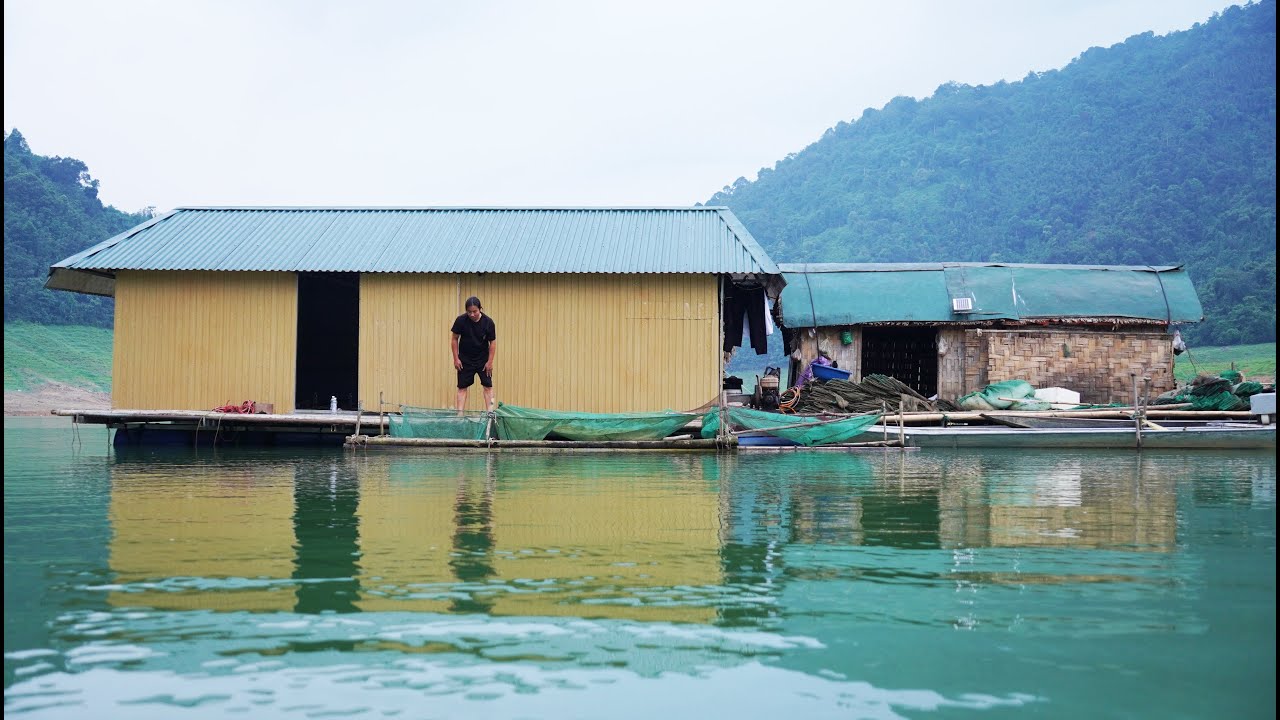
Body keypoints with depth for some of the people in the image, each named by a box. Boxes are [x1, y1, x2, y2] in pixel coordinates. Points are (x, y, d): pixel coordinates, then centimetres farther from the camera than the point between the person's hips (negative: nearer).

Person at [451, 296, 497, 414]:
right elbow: (455, 339, -4)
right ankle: (460, 413, 3)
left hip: (483, 360, 0)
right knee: (462, 387, 1)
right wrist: (456, 358, -7)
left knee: (488, 386, -2)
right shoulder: (461, 320, -15)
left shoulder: (488, 322, -15)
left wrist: (490, 362, -9)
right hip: (465, 360, 0)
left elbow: (492, 342, -7)